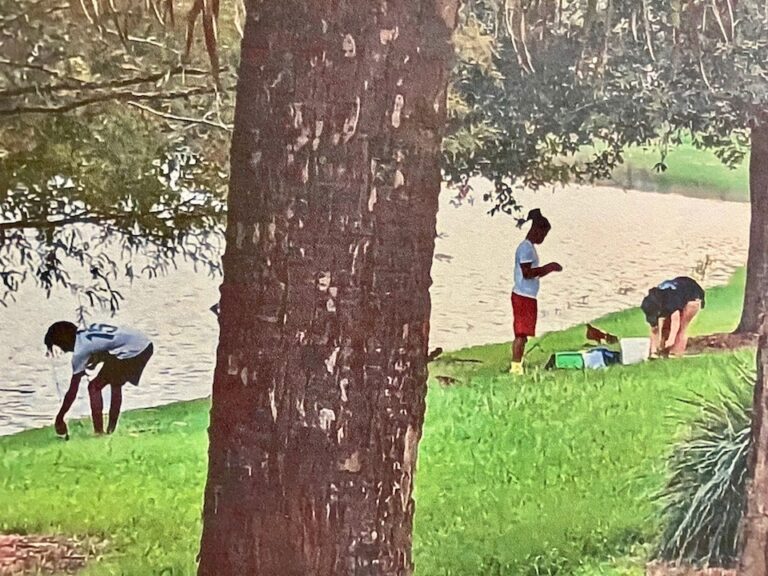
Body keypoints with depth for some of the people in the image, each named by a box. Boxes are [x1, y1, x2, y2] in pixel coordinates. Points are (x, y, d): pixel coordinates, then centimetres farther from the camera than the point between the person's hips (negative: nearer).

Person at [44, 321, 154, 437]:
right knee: (115, 384, 28)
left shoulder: (80, 351, -3)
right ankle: (111, 430, 33)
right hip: (146, 345, 9)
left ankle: (99, 432, -3)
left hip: (132, 350, -9)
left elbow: (72, 392, 0)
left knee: (94, 387, 2)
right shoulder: (88, 331, 18)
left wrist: (59, 418, 7)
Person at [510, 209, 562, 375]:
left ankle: (517, 366, 10)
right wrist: (548, 268, -16)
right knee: (521, 333, -9)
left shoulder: (530, 247, 18)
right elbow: (527, 273, -22)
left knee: (523, 334, 9)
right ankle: (516, 367, -9)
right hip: (523, 296, -10)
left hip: (528, 297, 10)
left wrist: (548, 268, 11)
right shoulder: (525, 248, -14)